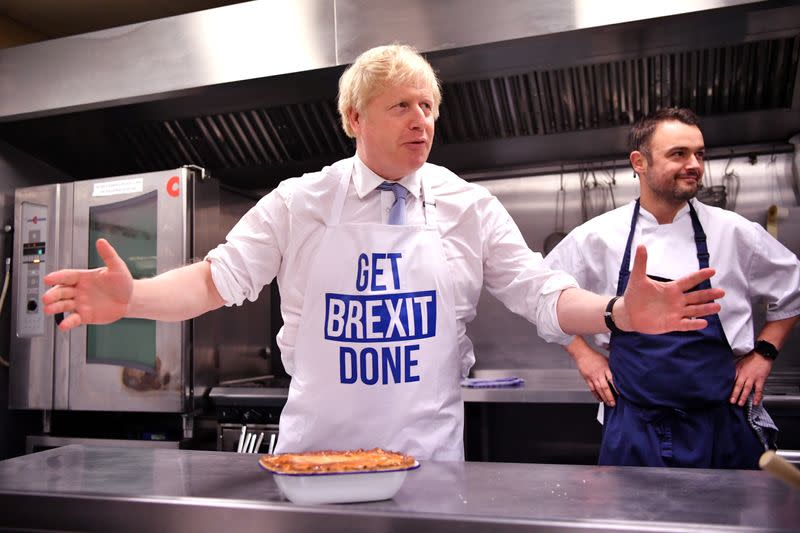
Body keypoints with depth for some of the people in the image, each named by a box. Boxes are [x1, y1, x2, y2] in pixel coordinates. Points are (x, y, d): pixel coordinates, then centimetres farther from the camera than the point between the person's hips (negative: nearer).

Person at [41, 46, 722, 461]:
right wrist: (131, 297, -21)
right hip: (313, 457, 0)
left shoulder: (470, 208, -1)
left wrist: (618, 312, -19)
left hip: (430, 459, 1)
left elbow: (541, 294, -2)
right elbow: (220, 277, -4)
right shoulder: (300, 203, -3)